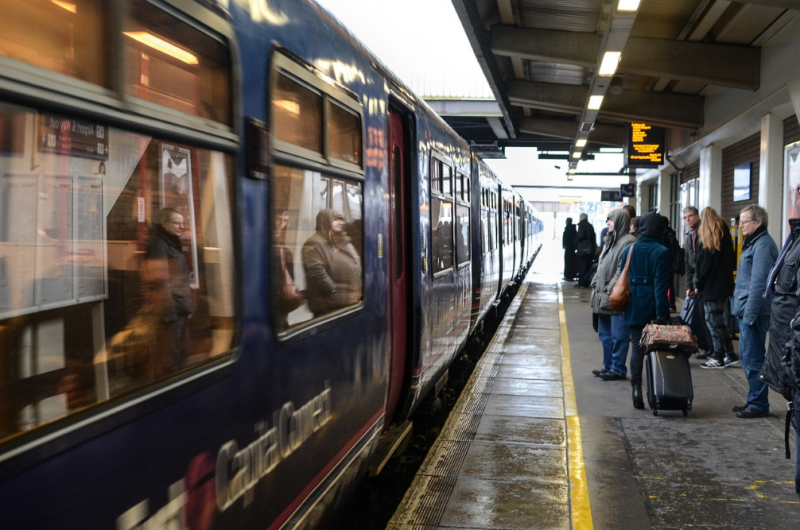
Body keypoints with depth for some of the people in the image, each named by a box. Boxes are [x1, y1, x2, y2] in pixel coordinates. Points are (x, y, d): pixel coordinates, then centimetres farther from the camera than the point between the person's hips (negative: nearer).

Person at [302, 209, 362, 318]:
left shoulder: (344, 242, 18)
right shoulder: (314, 244, -10)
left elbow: (357, 266, 21)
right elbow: (316, 272, -20)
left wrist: (358, 292, 8)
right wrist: (334, 291, -20)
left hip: (351, 302, 9)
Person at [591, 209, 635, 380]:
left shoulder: (628, 242, -12)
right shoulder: (609, 240, 18)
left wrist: (610, 290, -19)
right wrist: (595, 285, 13)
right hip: (603, 296, 10)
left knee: (618, 335, -3)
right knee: (605, 334, 15)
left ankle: (618, 369, 5)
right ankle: (608, 366, 25)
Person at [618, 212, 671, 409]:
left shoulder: (628, 250, 4)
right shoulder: (661, 252, -8)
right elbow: (661, 284, -13)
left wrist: (624, 306, 14)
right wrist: (662, 312, -12)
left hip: (633, 306, 3)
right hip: (652, 306, -3)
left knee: (636, 347, 6)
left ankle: (636, 387, -6)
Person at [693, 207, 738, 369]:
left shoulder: (707, 241, -12)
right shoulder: (725, 236, 11)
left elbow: (703, 265, -12)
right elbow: (732, 261, 16)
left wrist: (698, 286, -4)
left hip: (711, 287, -8)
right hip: (725, 285, 8)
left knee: (713, 322, -2)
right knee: (719, 321, 14)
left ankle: (718, 358, 0)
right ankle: (730, 355, 15)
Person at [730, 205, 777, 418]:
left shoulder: (763, 244, -15)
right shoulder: (753, 242, 16)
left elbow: (758, 283, -21)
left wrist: (750, 314, -21)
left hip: (753, 312, -10)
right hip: (746, 311, 10)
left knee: (753, 359, -4)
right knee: (747, 358, 15)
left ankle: (759, 404, 5)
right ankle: (754, 400, 24)